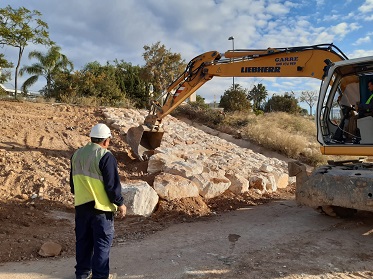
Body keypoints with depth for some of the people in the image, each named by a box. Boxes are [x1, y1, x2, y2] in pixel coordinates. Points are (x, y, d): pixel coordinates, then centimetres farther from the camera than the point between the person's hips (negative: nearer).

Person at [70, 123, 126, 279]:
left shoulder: (77, 154, 7)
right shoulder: (106, 157, -17)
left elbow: (73, 181, 16)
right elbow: (112, 185, -17)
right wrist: (120, 203, -5)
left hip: (81, 205, 7)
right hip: (101, 206, -7)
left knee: (83, 240, 18)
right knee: (102, 242, 6)